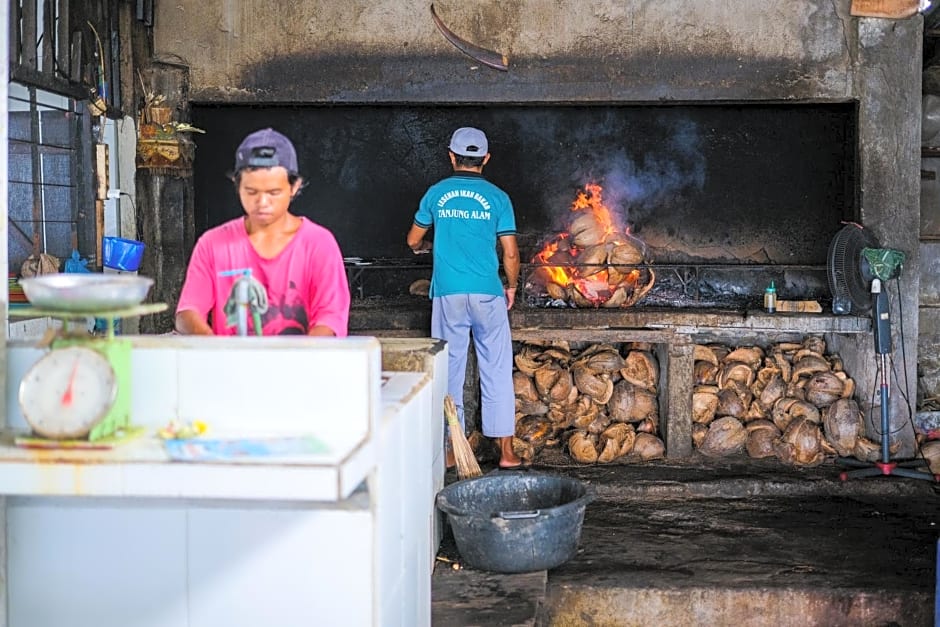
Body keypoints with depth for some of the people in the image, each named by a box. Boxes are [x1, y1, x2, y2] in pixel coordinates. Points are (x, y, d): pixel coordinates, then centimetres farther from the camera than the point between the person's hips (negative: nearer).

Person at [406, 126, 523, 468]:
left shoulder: (436, 193, 4)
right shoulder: (497, 197, 0)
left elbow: (413, 240, 16)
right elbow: (510, 253, -2)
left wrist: (426, 246, 39)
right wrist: (512, 287, 15)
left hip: (448, 295, 1)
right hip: (487, 294, -1)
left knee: (449, 372, 7)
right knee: (497, 372, 5)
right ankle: (506, 451, 5)